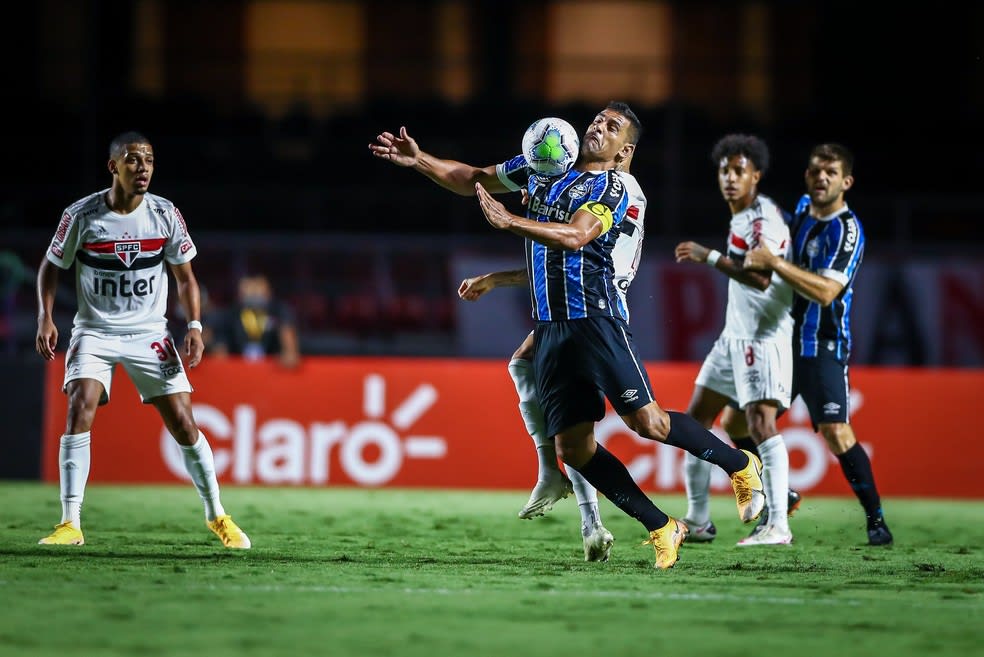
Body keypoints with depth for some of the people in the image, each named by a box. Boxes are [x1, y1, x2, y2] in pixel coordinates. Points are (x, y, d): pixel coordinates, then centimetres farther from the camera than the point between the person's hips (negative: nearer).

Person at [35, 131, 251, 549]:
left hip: (149, 334, 2)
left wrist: (194, 326, -6)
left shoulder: (165, 215, -4)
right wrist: (45, 317, -10)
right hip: (94, 332, -1)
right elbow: (51, 267, 3)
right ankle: (70, 523, -17)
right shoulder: (81, 215, -10)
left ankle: (216, 516, 14)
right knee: (79, 411, -22)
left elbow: (185, 276, 6)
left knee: (183, 423, -4)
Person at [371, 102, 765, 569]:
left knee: (646, 421, -13)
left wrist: (508, 222, -29)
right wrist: (418, 160, 10)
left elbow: (574, 237, -24)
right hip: (550, 326, 6)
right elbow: (473, 179, 23)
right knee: (573, 447, -2)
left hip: (596, 317, -6)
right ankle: (662, 530, 7)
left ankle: (739, 465, 12)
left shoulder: (611, 191, -6)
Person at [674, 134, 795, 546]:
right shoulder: (741, 218, 14)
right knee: (696, 419, 10)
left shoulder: (764, 217, -15)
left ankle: (778, 527, -21)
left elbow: (761, 278, -28)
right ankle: (698, 520, 15)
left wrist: (709, 257, -26)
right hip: (735, 336, 10)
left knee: (760, 422, -19)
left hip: (764, 338, -10)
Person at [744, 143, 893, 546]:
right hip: (782, 336, 8)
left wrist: (774, 263, -31)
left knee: (836, 432, -18)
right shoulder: (802, 209, 8)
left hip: (822, 346, -8)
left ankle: (876, 519, -9)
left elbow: (826, 291, -28)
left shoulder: (847, 231, -16)